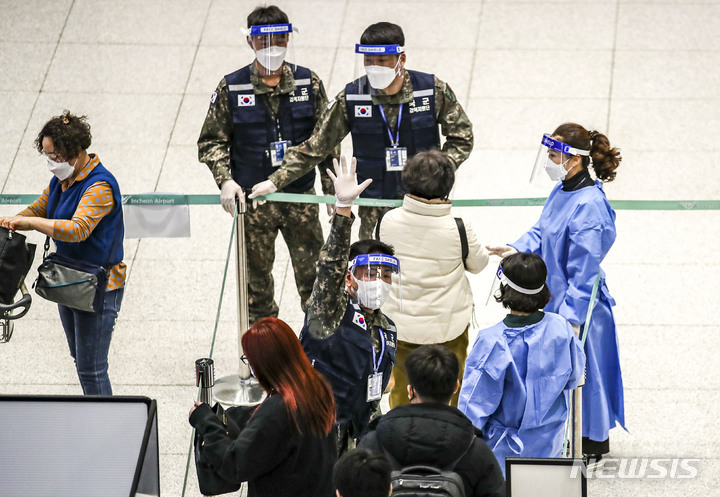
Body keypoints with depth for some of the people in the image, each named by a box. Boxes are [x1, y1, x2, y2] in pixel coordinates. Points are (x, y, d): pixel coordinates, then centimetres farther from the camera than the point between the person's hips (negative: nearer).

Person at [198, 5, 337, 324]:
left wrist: (334, 190, 4)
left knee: (314, 278, 0)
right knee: (257, 280, 9)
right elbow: (211, 141, 3)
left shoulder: (309, 83, 0)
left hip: (301, 197, 0)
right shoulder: (231, 88, -3)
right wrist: (225, 180, -13)